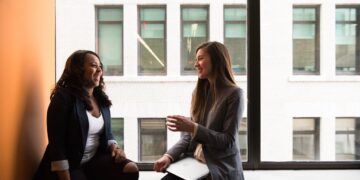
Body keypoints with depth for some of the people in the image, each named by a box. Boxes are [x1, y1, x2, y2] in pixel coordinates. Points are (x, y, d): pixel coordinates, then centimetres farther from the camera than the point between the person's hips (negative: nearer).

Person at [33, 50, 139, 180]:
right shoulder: (63, 98, -11)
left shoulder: (101, 99, 8)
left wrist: (114, 147, -5)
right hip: (70, 165, -6)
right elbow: (56, 145, -16)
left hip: (96, 159, 6)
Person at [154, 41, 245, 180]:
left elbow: (228, 141, -11)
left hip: (221, 168, -5)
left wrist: (193, 127, -20)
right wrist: (169, 155, -6)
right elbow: (188, 136, 10)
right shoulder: (199, 92, 11)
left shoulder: (234, 94, -7)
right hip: (193, 163, 5)